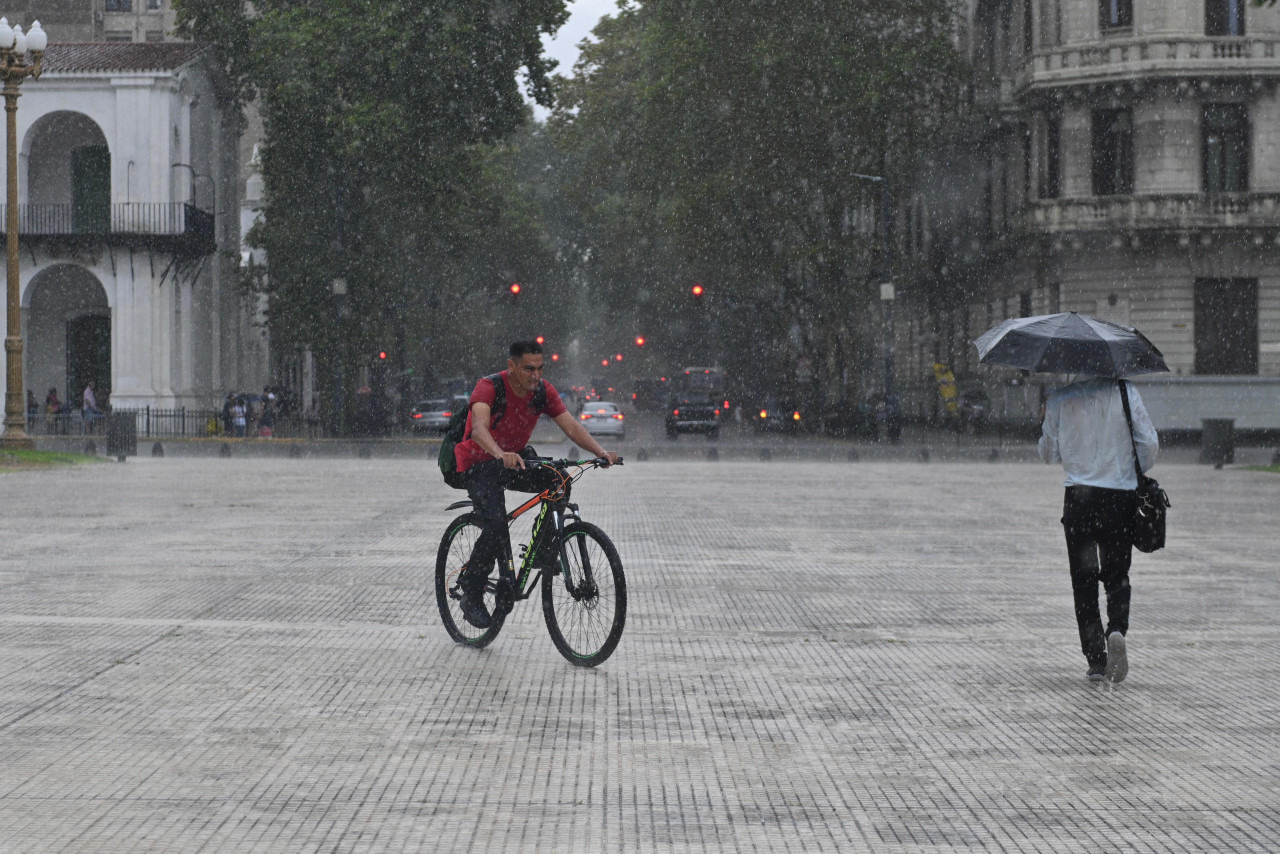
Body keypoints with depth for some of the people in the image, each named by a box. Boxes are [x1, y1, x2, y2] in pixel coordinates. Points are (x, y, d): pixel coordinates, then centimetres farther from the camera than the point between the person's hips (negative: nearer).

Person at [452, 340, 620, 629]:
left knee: (558, 481, -21)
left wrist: (600, 451, -32)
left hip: (516, 457, 5)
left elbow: (571, 426, -14)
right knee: (496, 526, -25)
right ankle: (471, 595, -6)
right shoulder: (489, 388, -25)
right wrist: (501, 454, -61)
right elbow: (479, 428, -42)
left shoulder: (543, 391, -9)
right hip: (478, 464, -5)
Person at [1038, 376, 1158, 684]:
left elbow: (1049, 453, 6)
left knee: (1084, 580, 6)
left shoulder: (1060, 399, -2)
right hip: (1122, 495, 0)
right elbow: (1149, 444, -4)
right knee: (1117, 575, 13)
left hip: (1079, 497, 0)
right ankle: (1117, 629, -15)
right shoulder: (1126, 392, -3)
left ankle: (1096, 659, 1)